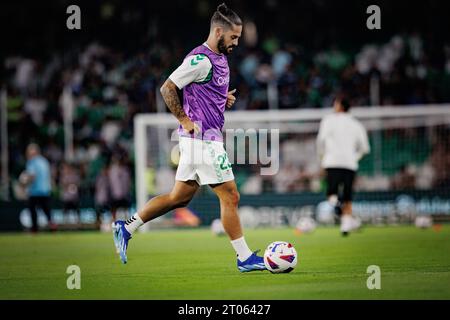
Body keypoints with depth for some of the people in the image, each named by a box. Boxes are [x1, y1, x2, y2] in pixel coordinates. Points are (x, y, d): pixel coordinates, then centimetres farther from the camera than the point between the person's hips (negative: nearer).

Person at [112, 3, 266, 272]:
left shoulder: (220, 58, 15)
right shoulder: (200, 59, -15)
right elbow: (167, 89, -15)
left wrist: (226, 99, 9)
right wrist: (186, 122, -15)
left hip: (204, 139, 10)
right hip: (202, 139, -10)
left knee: (179, 197, 13)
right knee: (230, 196, -5)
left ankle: (127, 228, 18)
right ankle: (245, 258, 1)